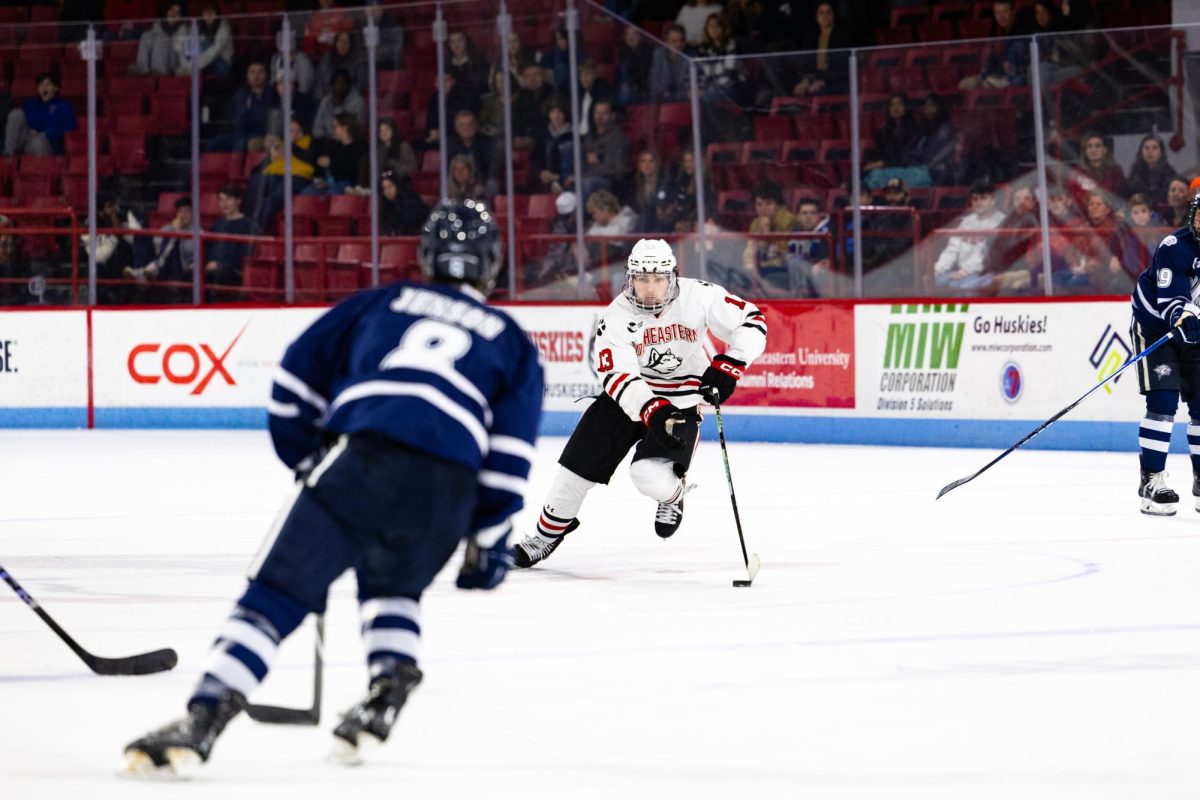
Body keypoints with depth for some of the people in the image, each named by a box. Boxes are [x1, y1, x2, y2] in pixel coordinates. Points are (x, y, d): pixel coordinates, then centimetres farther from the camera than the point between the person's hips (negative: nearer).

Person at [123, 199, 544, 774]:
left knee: (276, 595, -4)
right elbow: (509, 452, 15)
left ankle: (203, 718, -19)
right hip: (447, 488, 2)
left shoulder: (380, 304, 27)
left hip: (359, 460, -2)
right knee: (392, 588, 32)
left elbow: (298, 374, 22)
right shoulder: (512, 342, 26)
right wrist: (489, 537, 21)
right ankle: (390, 683, 11)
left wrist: (305, 455, 34)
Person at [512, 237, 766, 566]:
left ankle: (673, 493, 14)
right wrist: (652, 411, -41)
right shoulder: (616, 315, -18)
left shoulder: (698, 297, -19)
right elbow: (616, 375, -26)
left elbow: (751, 320, -13)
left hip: (681, 401, -2)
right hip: (628, 393, 2)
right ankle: (548, 532, 21)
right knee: (580, 461, -1)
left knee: (651, 475, -23)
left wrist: (727, 366, -25)